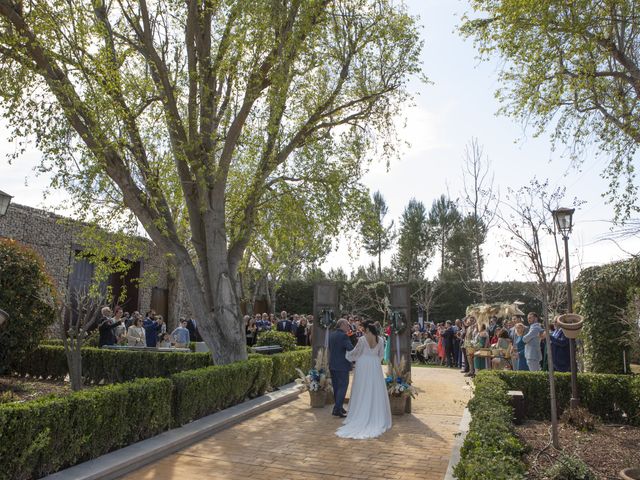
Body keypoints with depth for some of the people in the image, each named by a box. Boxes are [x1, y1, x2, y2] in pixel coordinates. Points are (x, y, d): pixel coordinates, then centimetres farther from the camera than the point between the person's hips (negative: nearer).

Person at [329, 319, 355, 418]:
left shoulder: (331, 335, 8)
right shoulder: (343, 336, -17)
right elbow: (351, 349, -22)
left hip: (332, 365, 8)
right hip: (342, 366, -8)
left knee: (336, 387, 16)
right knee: (343, 387, -2)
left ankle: (338, 407, 26)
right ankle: (337, 409, -6)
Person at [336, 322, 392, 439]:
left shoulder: (362, 339, -12)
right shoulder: (380, 340, -2)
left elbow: (355, 352, -2)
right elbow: (381, 354, 8)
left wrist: (348, 354, 17)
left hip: (363, 366, -3)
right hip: (375, 367, 3)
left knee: (362, 391, 7)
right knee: (375, 391, 9)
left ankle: (361, 416, 14)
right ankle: (376, 416, 14)